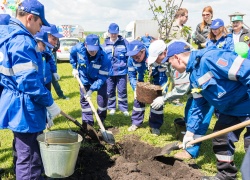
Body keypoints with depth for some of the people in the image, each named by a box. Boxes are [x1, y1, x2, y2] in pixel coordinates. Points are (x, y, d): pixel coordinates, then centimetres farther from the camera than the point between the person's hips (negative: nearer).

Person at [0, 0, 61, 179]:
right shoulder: (21, 41, -20)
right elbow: (29, 81, -25)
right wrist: (50, 103, -15)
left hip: (15, 105, 11)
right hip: (24, 109, -11)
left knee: (23, 152, 26)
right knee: (30, 159, 1)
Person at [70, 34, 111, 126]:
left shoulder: (103, 57, -38)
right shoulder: (79, 48, -30)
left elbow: (102, 77, -31)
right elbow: (72, 54, -2)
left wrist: (91, 90, -34)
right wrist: (74, 68, -2)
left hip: (99, 79, -2)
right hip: (85, 79, 3)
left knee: (102, 99, -7)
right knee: (84, 99, 5)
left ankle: (101, 120, 15)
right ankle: (88, 122, 16)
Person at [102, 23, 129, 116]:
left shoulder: (124, 42, -4)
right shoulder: (105, 44, 3)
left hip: (121, 71, -2)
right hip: (109, 72, 2)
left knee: (122, 91, 5)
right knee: (110, 91, 11)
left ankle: (123, 107, 20)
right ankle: (111, 107, 27)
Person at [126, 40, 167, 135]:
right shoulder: (131, 59, -27)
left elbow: (162, 76, -28)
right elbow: (131, 75, -12)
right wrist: (135, 88, -22)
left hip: (155, 79, -3)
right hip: (142, 79, 3)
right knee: (138, 99, 4)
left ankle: (155, 126, 8)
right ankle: (136, 122, 20)